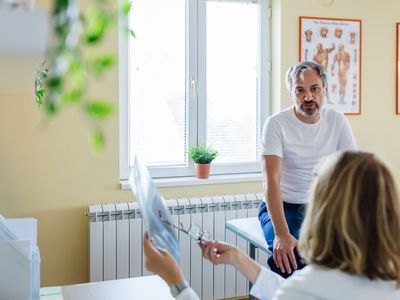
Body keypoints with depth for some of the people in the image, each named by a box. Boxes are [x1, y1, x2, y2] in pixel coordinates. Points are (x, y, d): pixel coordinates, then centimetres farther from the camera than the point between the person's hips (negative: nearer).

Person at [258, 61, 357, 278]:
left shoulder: (337, 121, 0)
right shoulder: (276, 124, -12)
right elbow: (271, 180, -21)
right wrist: (281, 234, -33)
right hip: (283, 208, -3)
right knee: (288, 254, -32)